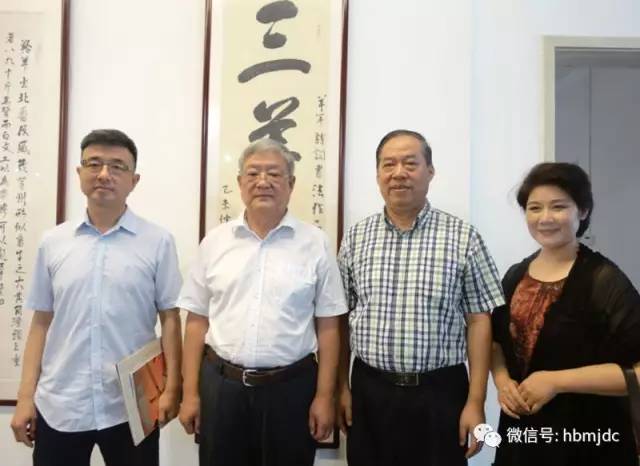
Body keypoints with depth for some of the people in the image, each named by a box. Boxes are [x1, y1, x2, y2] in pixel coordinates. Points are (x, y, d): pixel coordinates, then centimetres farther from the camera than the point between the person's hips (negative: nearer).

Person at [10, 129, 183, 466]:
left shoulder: (158, 242, -4)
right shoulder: (53, 242, 4)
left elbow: (170, 318, -3)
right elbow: (41, 322, 7)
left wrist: (171, 389, -7)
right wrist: (26, 396, 5)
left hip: (131, 407, -2)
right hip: (58, 406, 3)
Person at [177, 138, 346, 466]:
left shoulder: (315, 243, -2)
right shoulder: (215, 241, 3)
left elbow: (327, 326, -1)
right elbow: (197, 320, 5)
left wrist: (324, 396, -3)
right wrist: (190, 393, 2)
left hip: (291, 387, -1)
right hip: (220, 385, 2)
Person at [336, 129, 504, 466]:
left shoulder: (463, 238, -4)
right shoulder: (356, 237, 2)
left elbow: (479, 321, -4)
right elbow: (340, 318, 5)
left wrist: (475, 402, -6)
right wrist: (340, 387, 4)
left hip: (440, 394, -1)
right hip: (370, 392, 2)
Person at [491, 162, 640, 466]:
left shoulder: (605, 280, -15)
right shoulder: (515, 276, 2)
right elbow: (497, 339, 12)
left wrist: (556, 381, -22)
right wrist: (502, 380, -6)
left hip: (587, 440, -5)